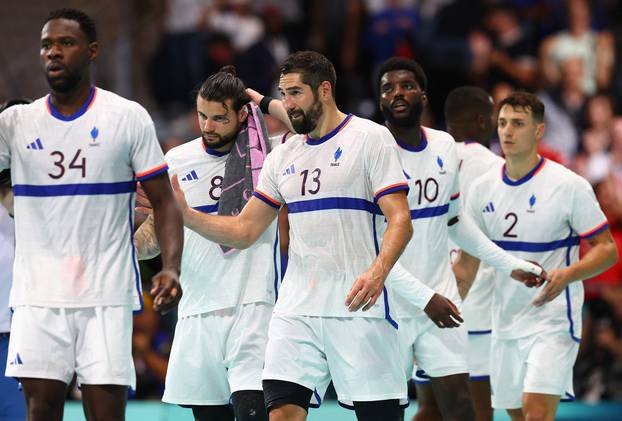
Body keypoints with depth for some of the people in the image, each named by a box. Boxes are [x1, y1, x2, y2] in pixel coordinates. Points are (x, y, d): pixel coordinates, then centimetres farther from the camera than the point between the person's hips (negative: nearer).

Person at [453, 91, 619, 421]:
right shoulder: (482, 189, 5)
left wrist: (566, 274, -26)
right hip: (505, 323, 6)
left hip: (553, 321, -6)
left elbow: (607, 250, -8)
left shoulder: (569, 186, -10)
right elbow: (467, 262, 13)